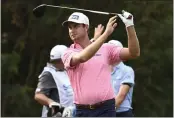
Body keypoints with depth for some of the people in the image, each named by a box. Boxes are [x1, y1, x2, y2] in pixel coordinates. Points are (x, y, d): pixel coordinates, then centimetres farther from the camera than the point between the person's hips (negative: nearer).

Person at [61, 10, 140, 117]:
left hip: (106, 109, 0)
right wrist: (106, 33, -24)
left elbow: (134, 53, 4)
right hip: (82, 111, 0)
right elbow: (82, 57, -20)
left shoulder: (105, 49, 9)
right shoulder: (68, 54, 3)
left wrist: (130, 26, -9)